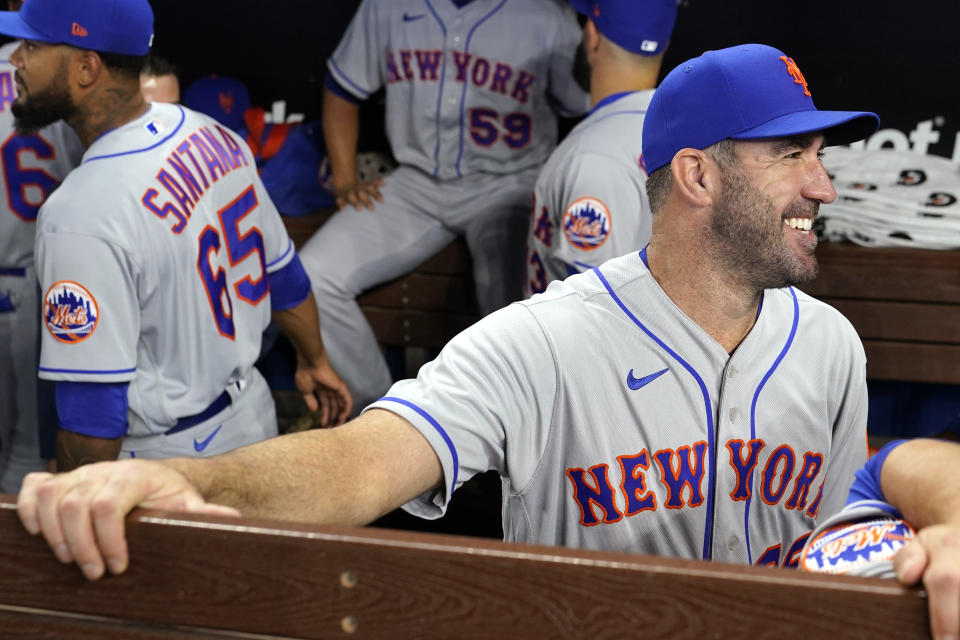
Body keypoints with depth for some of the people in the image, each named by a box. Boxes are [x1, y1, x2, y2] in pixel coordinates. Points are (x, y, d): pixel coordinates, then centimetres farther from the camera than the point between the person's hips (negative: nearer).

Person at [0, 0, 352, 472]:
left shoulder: (81, 219, -30)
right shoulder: (213, 136, -5)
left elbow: (92, 416, -27)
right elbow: (284, 277, 9)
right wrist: (314, 361, 26)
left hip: (168, 459, -7)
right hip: (254, 419, 8)